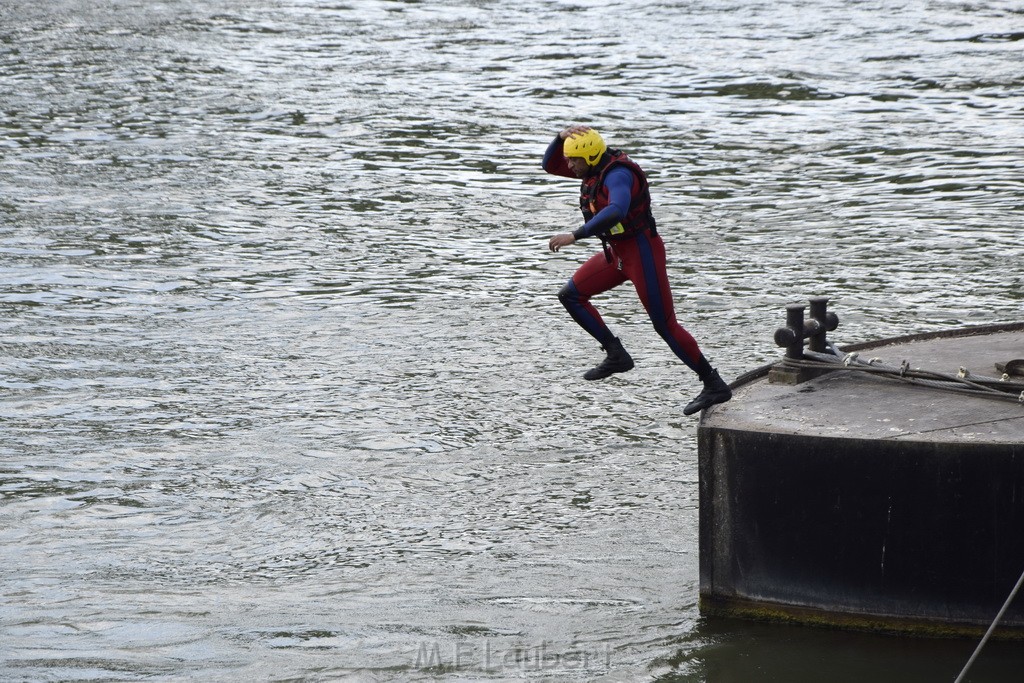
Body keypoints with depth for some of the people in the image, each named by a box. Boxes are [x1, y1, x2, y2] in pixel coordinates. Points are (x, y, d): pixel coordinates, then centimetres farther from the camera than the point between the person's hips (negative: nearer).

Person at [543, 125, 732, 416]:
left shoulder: (617, 174, -24)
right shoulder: (595, 166, 5)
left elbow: (616, 211, -43)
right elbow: (551, 166, 15)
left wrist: (575, 236, -44)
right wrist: (562, 138, -6)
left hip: (642, 250, -10)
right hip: (617, 251, 10)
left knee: (665, 325, -8)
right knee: (570, 295, 8)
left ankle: (714, 386, -1)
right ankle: (616, 355, 9)